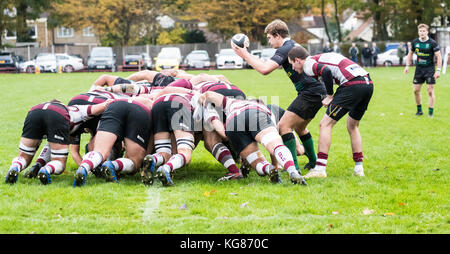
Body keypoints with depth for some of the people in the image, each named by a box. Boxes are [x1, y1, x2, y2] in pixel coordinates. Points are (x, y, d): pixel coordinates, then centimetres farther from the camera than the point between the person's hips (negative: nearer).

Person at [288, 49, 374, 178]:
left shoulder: (308, 63, 1)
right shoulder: (320, 58, 29)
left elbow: (326, 71, -16)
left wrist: (329, 96, -6)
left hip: (352, 84, -9)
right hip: (368, 83, 9)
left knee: (325, 124, -2)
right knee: (352, 126, 25)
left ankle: (320, 169, -5)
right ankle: (359, 168, 23)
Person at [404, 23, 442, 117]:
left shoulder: (432, 43, -13)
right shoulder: (415, 42, 0)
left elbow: (439, 56, -12)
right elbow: (410, 53, 16)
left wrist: (438, 70, -19)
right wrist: (407, 66, 8)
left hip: (429, 69, -4)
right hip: (419, 68, 4)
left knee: (430, 91, -6)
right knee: (416, 90, 4)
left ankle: (431, 112, 2)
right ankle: (419, 110, 20)